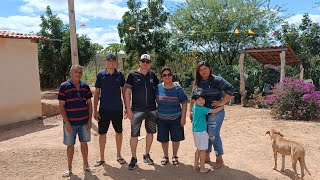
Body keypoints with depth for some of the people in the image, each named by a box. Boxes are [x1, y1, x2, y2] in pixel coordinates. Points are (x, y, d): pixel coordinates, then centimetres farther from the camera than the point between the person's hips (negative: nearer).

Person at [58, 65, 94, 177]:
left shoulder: (85, 86, 3)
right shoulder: (64, 86, -8)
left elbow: (89, 104, 7)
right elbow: (61, 106, -8)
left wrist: (90, 120, 2)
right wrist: (67, 122, -12)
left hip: (84, 122, 3)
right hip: (70, 122, -3)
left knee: (84, 143, 14)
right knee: (70, 145, 9)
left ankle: (85, 165, 30)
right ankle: (69, 168, 26)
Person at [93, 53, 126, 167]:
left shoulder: (120, 75, 1)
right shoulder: (101, 75, -1)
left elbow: (124, 91, 8)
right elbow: (97, 93, 2)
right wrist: (95, 110, -3)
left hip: (117, 108, 1)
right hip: (104, 109, -1)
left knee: (119, 132, 10)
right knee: (102, 133, 6)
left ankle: (118, 155, 27)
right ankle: (101, 158, 22)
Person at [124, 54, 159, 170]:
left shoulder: (153, 76, 8)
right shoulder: (133, 75, -1)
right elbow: (127, 93, -2)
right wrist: (128, 109, -8)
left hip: (152, 109, 4)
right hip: (137, 109, -3)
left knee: (150, 132, 11)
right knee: (134, 134, -2)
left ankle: (146, 155, 28)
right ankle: (134, 158, 13)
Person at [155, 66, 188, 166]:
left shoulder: (178, 89, -6)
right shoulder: (158, 88, -3)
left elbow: (184, 103, -2)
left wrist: (183, 117, -7)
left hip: (176, 119, -1)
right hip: (162, 119, 1)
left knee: (176, 138, 8)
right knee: (163, 139, 10)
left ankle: (175, 156, 31)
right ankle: (165, 156, 32)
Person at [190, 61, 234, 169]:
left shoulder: (217, 80, -10)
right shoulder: (198, 83, 8)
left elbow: (231, 90, -14)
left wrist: (222, 103, -14)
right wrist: (191, 110, 12)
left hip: (215, 113, -6)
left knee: (214, 135, -2)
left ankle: (219, 159, 17)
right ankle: (206, 157, 31)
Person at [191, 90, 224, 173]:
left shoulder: (194, 107, 8)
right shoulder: (202, 109, -19)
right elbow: (214, 111, -16)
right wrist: (222, 106, -3)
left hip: (196, 131, 9)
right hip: (201, 131, -9)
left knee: (199, 149, 19)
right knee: (203, 150, 2)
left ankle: (196, 165, 27)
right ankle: (202, 168, 12)